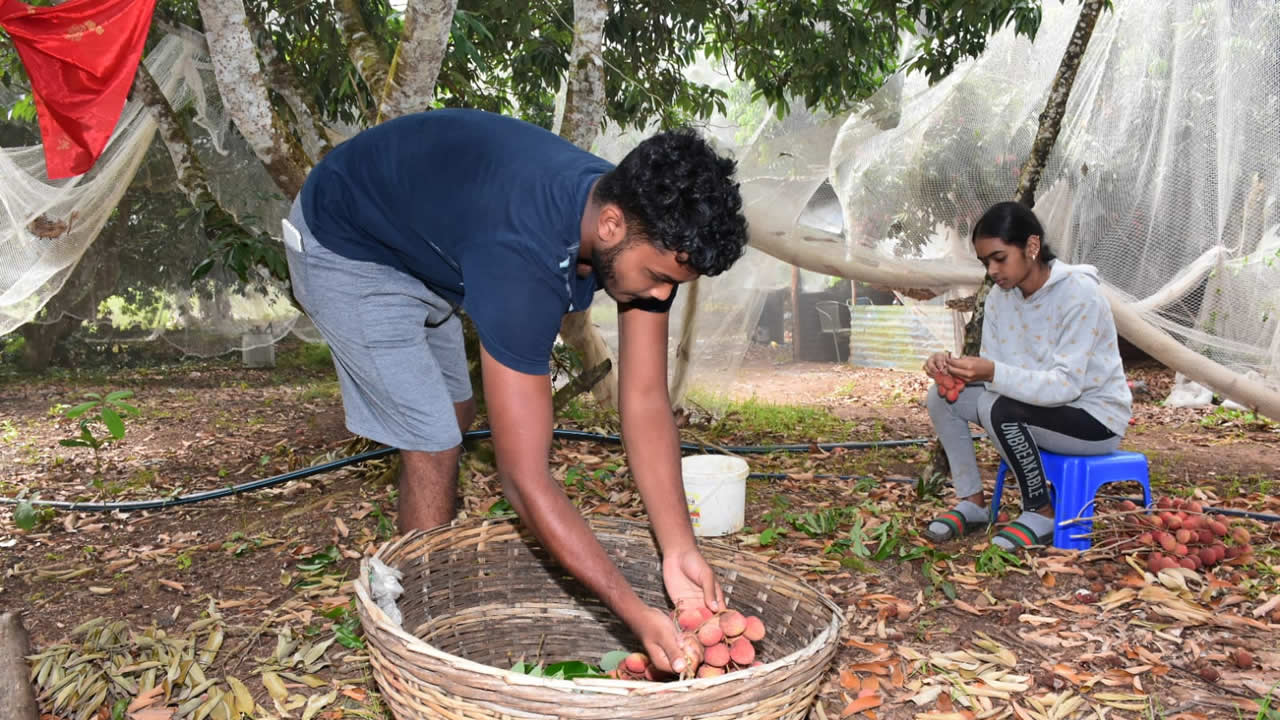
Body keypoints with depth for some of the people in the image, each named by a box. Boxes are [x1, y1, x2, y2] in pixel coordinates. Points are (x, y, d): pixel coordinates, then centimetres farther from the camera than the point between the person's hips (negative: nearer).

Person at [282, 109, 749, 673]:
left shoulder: (646, 229, -21)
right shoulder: (523, 260, -44)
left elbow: (646, 403, -18)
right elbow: (525, 478, -41)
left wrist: (679, 549, -26)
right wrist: (635, 614, -40)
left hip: (423, 231, 8)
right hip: (345, 247, -8)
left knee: (455, 416, 17)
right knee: (434, 443, -9)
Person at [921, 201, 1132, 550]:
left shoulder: (1079, 293, -24)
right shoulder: (1000, 295, -3)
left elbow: (1066, 385, -30)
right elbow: (993, 370, -4)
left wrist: (994, 373, -43)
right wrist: (952, 367, -25)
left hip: (1096, 417, -7)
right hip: (1039, 407, 7)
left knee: (998, 408, -32)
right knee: (942, 395, -8)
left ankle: (1041, 513, -12)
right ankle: (972, 502, 2)